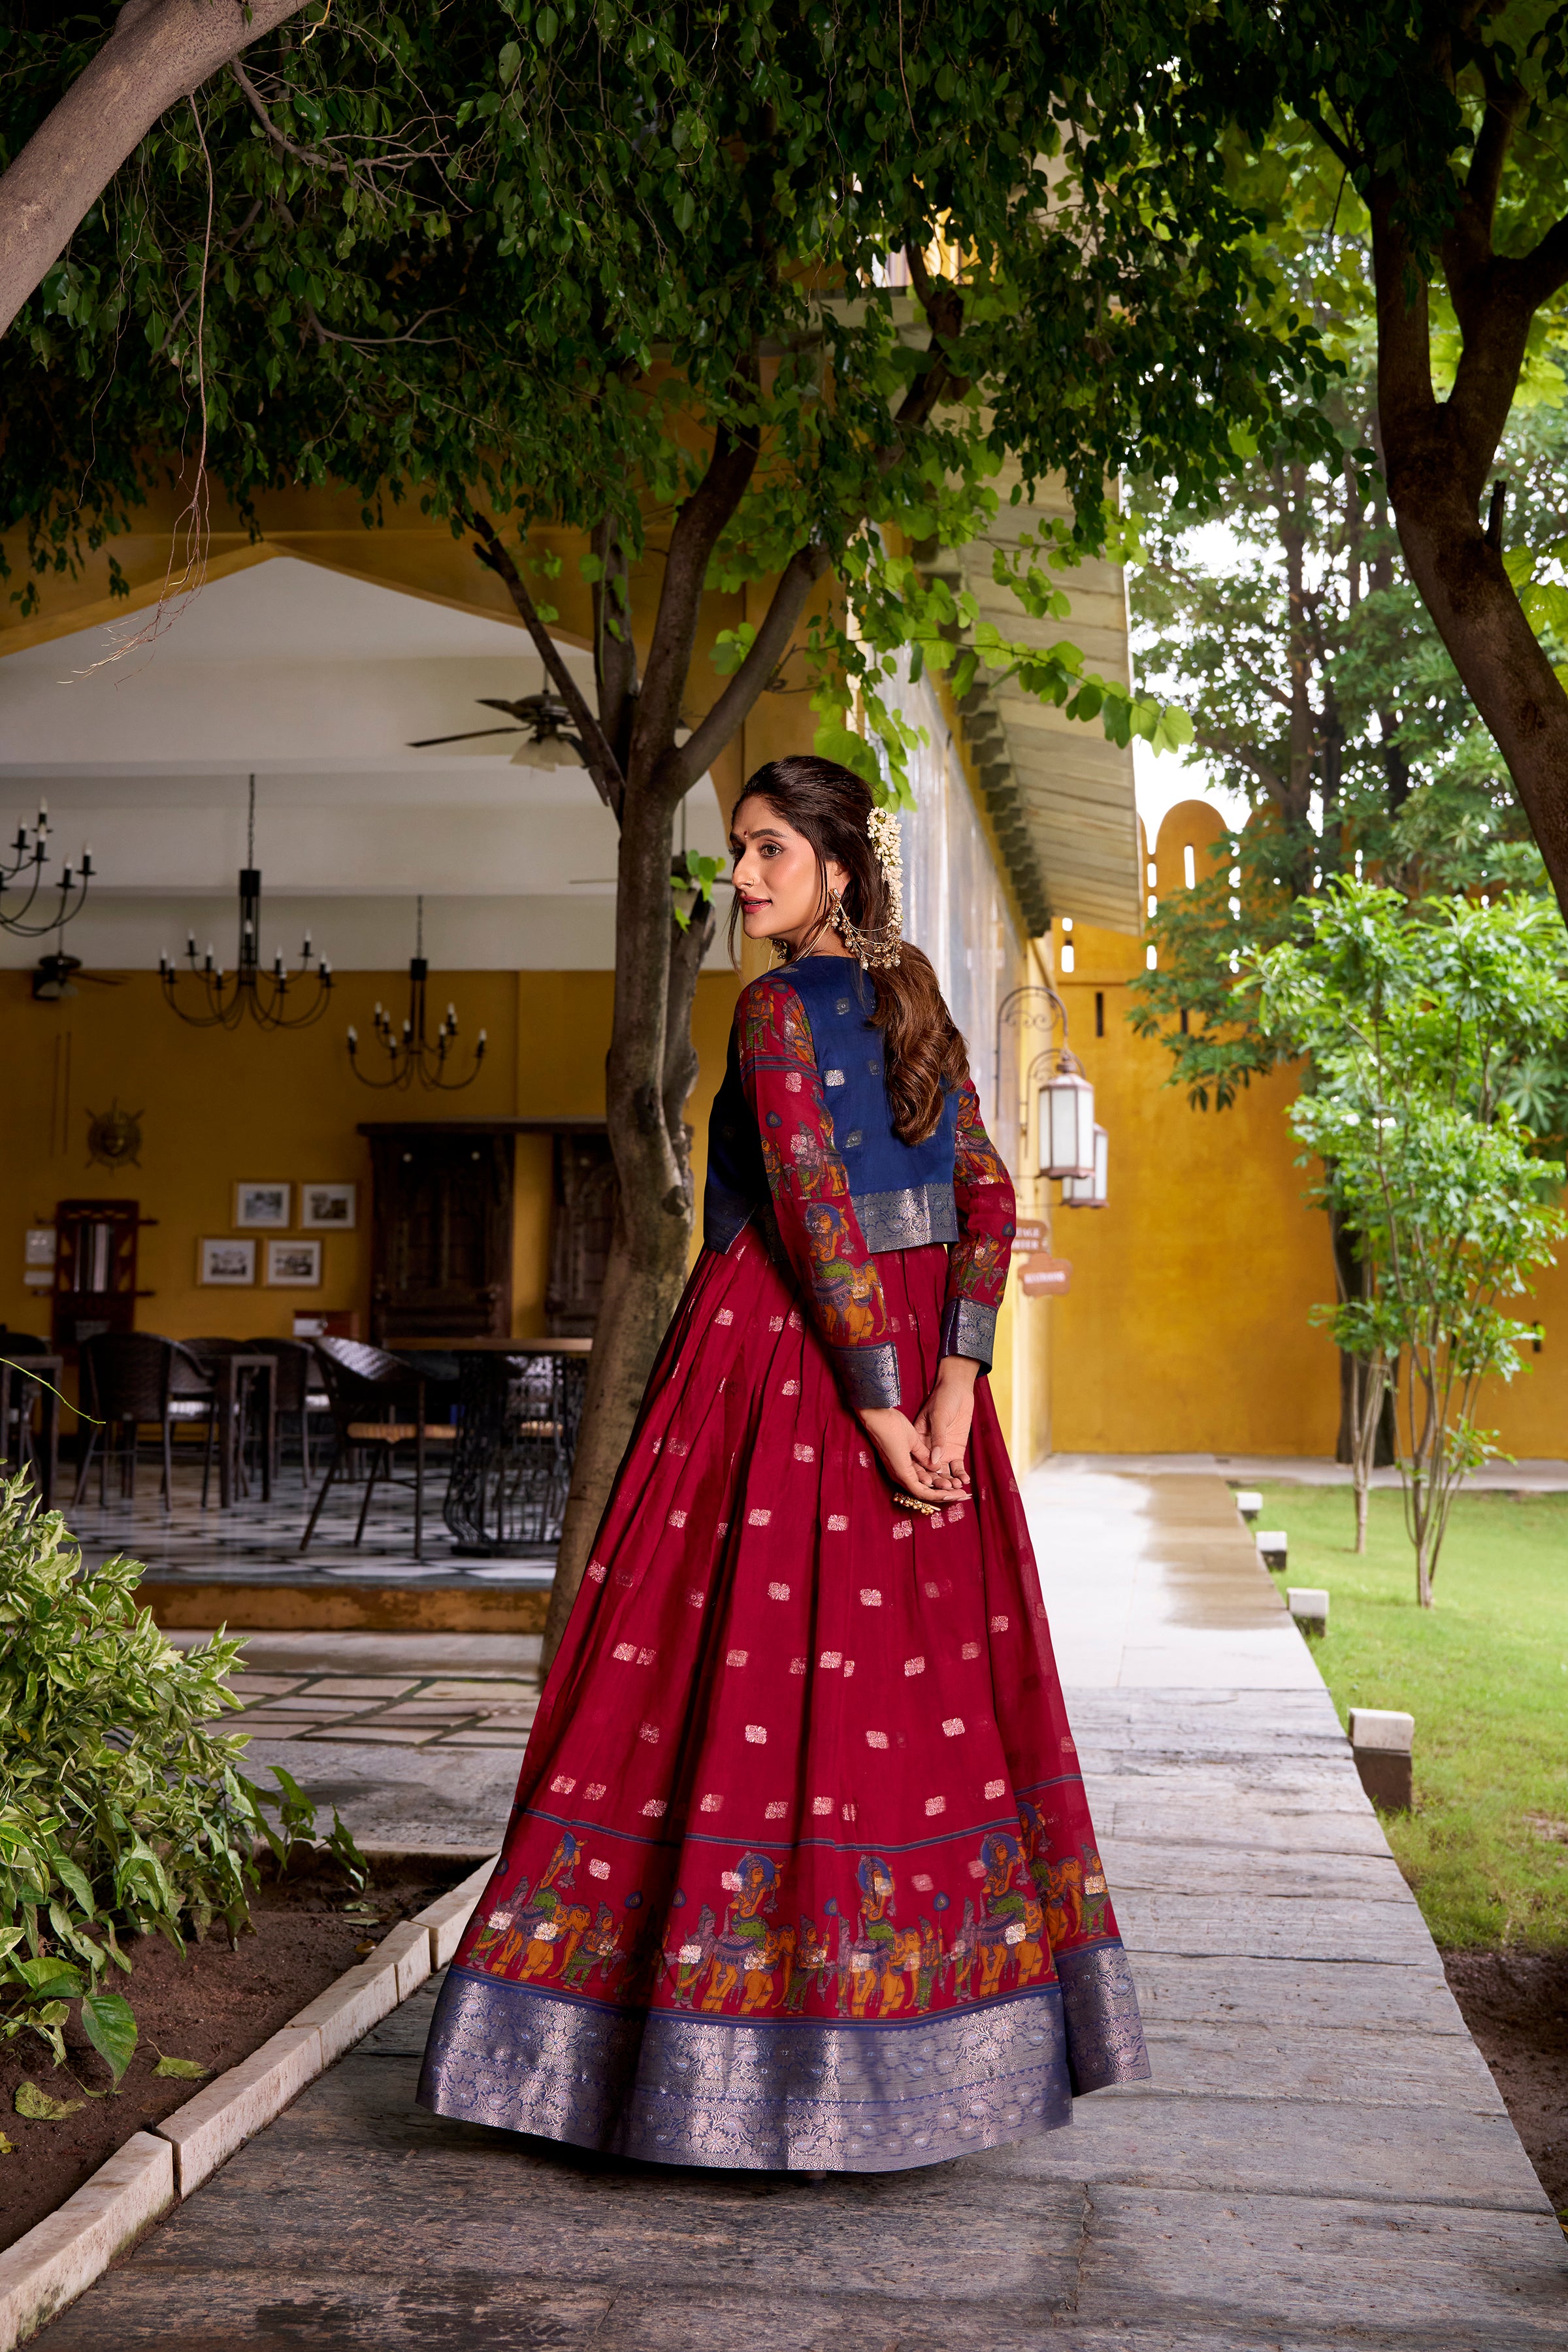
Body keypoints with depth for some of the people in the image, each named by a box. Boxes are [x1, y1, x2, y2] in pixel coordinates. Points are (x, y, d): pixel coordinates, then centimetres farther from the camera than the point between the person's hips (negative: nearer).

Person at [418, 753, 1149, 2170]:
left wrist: (880, 1410, -17)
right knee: (925, 1680, 11)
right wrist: (949, 1386, -5)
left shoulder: (776, 1009, -11)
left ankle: (734, 2053, 6)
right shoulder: (920, 1009, 11)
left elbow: (816, 1213, -20)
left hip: (787, 1362, -7)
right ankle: (923, 2050, 19)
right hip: (919, 1360, 7)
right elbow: (987, 1202, 4)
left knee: (747, 1671, -1)